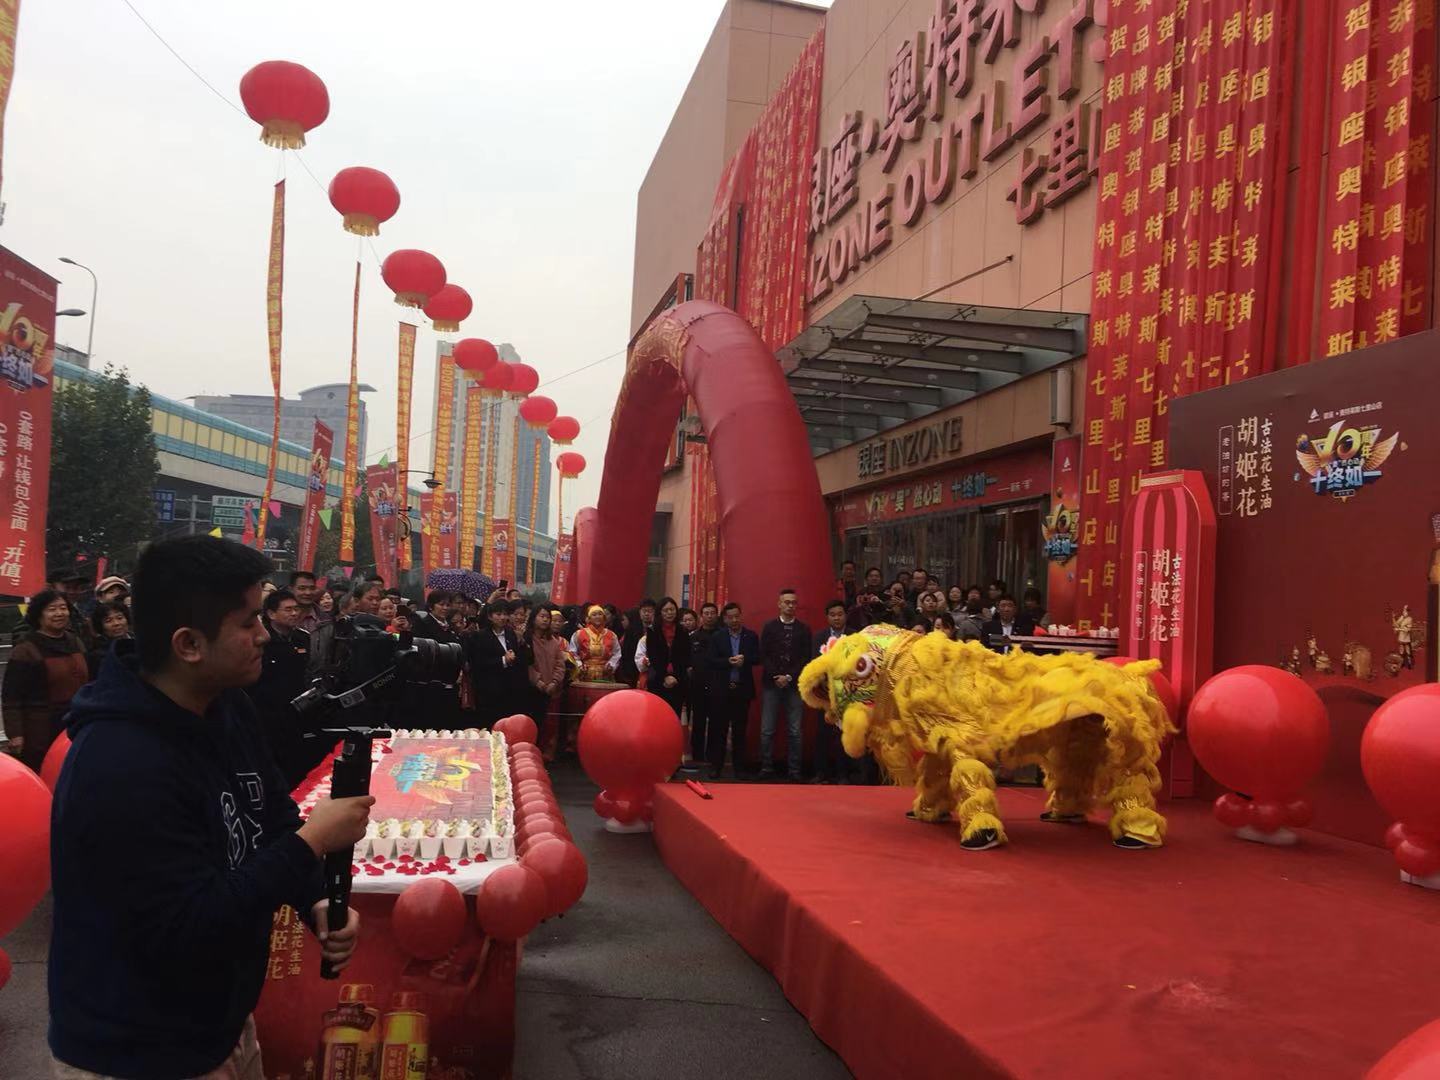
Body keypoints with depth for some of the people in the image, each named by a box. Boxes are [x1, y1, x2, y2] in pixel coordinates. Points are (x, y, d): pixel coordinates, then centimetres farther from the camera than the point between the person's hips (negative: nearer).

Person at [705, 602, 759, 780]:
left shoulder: (751, 636, 5)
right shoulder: (717, 636, 4)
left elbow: (757, 658, 1)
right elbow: (710, 660, -4)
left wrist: (744, 659, -17)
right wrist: (728, 662, -18)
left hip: (742, 689, 0)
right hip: (721, 689, 0)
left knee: (740, 729, 6)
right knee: (718, 728, 2)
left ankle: (739, 766, 13)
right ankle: (715, 765, 9)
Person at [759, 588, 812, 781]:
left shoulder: (804, 629, 7)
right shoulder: (769, 627, 6)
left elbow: (806, 658, 1)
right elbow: (764, 656, 1)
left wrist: (789, 677, -9)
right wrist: (776, 676, -10)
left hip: (795, 685, 0)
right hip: (772, 684, 0)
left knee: (795, 731, -1)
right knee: (767, 730, 0)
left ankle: (794, 771, 4)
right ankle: (766, 768, 8)